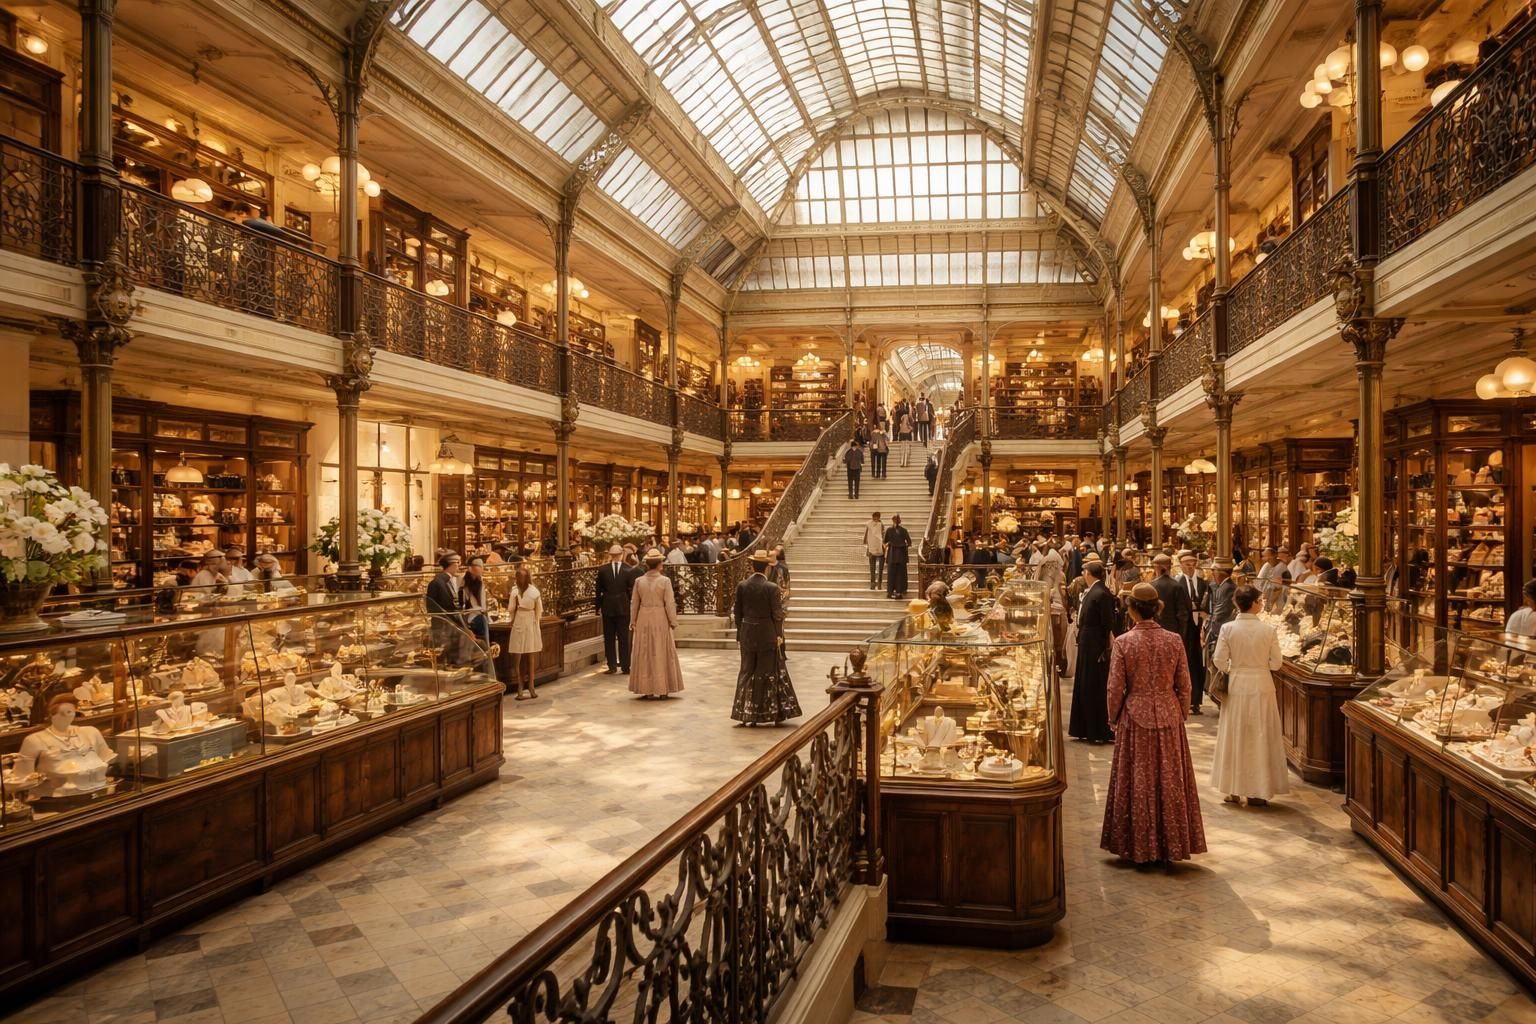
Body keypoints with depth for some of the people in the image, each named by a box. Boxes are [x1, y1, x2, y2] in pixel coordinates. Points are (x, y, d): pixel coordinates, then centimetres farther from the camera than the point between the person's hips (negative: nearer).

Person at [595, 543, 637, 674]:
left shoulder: (602, 570, -3)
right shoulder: (629, 571, -6)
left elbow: (599, 591, 1)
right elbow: (631, 590, -4)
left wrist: (598, 607, 10)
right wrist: (631, 606, 6)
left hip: (607, 608, 1)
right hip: (623, 608, -1)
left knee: (609, 638, 9)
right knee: (623, 638, 5)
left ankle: (612, 666, 10)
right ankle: (625, 667, 6)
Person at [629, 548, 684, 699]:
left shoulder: (639, 581, -2)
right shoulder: (665, 581, -10)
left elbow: (634, 603, 4)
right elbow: (670, 604, -9)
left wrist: (633, 622, 16)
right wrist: (673, 622, 1)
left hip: (644, 620, 2)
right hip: (660, 619, -2)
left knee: (645, 655, 10)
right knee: (662, 654, 7)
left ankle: (647, 690, 10)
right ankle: (663, 690, 9)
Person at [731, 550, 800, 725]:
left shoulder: (742, 586, -2)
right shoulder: (771, 588, -12)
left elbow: (737, 612, 3)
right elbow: (777, 615, -9)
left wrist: (740, 633, 13)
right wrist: (779, 635, 3)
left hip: (747, 634, 3)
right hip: (767, 635, -3)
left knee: (747, 672, 12)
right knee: (765, 673, 7)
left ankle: (744, 713, 14)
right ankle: (764, 714, 13)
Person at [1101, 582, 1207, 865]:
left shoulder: (1123, 642, -11)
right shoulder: (1174, 640, -5)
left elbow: (1116, 688, -8)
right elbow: (1184, 685, 0)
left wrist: (1113, 718, 6)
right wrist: (1181, 715, 14)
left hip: (1135, 717, -2)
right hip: (1168, 716, 2)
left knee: (1138, 782, 9)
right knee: (1169, 781, 12)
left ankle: (1138, 848, 16)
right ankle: (1170, 847, 20)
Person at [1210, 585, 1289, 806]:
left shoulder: (1228, 628, -9)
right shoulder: (1268, 629, -9)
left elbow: (1219, 661, -9)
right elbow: (1276, 662, -5)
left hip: (1236, 686, 0)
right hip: (1262, 686, 0)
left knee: (1235, 736, 12)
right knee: (1261, 737, 9)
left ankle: (1234, 790, 17)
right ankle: (1258, 792, 13)